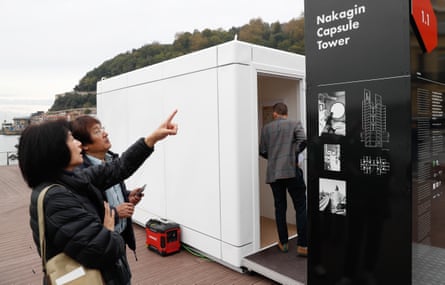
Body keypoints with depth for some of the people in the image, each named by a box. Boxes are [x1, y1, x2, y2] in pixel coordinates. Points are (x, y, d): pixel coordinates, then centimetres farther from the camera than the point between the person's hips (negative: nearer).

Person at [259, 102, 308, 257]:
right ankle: (302, 245, 2)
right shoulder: (295, 124, 3)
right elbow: (303, 140, -14)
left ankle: (283, 243, 20)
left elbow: (262, 151, 7)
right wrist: (294, 153, 1)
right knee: (301, 208, 4)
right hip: (292, 171, -3)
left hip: (273, 174, 3)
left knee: (280, 208, 12)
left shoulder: (266, 128, 9)